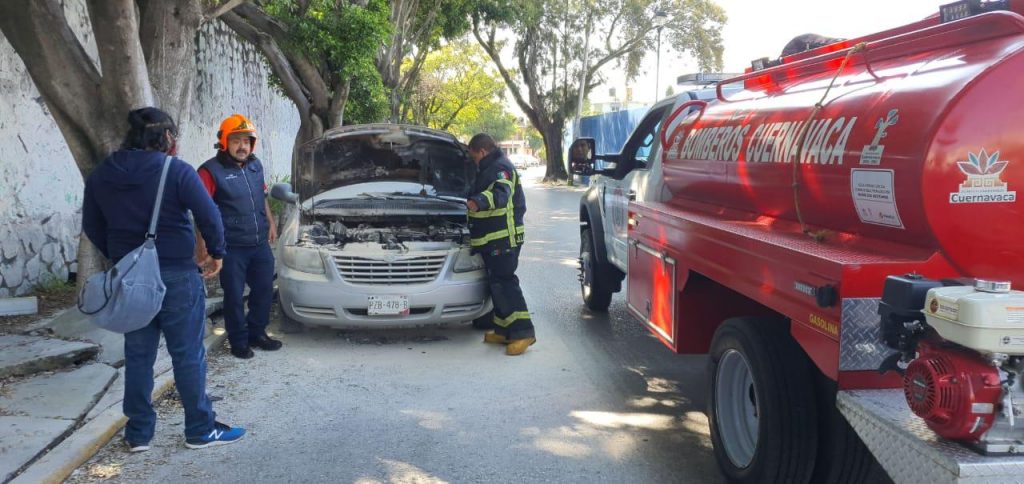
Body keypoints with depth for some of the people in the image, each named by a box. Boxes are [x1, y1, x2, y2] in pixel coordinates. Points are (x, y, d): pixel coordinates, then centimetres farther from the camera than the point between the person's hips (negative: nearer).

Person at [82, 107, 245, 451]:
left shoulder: (100, 176, 6)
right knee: (188, 354, 4)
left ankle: (138, 432, 20)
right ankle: (201, 430, 12)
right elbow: (209, 216, -14)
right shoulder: (176, 171, -11)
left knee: (137, 355, 13)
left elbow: (92, 227, 12)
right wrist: (217, 253, 2)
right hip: (175, 275, -5)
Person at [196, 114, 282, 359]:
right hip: (231, 248, -6)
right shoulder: (211, 171, -13)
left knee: (264, 290, 14)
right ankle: (238, 342, 19)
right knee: (234, 296, 5)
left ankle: (257, 334, 31)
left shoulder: (255, 165, 9)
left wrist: (271, 222, 19)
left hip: (260, 244, 7)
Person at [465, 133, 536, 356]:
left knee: (503, 283, -14)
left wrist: (479, 201, -52)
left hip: (503, 239, -11)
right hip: (493, 238, 11)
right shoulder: (491, 168, 21)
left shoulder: (501, 168, -13)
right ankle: (503, 330, 21)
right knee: (497, 283, 14)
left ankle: (523, 332, -15)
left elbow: (500, 193, -34)